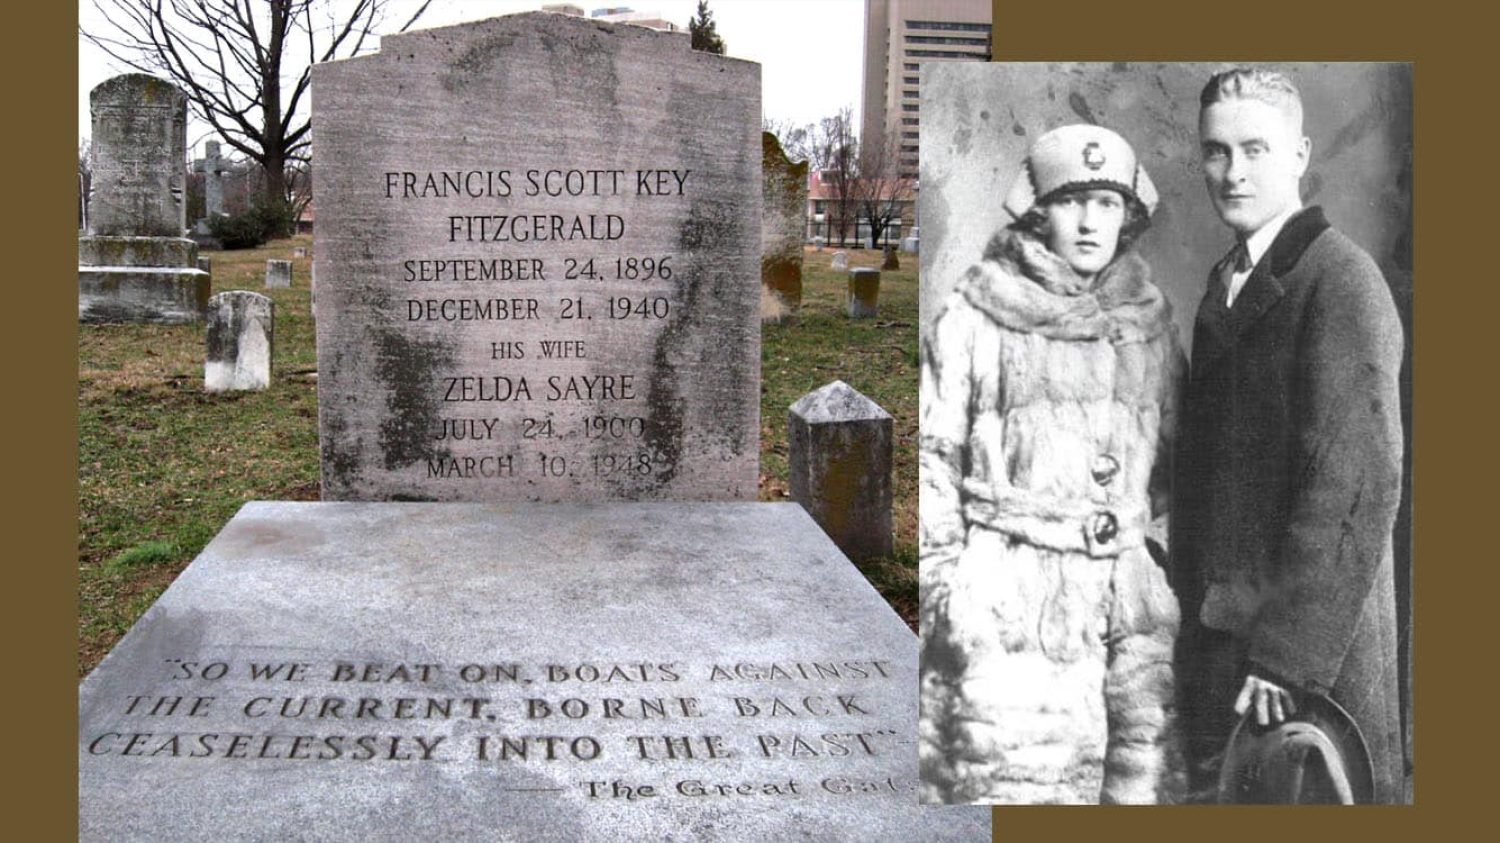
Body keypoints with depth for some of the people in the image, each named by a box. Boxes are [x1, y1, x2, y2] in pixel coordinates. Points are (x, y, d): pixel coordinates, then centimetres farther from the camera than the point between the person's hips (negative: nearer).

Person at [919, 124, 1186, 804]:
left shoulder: (1150, 320, 11)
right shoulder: (975, 318, -2)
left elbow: (1176, 455, 19)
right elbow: (932, 455, -3)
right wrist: (942, 580, -7)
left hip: (1130, 590, 4)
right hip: (1011, 590, -4)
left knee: (1145, 774, 3)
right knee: (1012, 775, -3)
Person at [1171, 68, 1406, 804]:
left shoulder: (1341, 282, -12)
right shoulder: (1225, 283, 13)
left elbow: (1360, 484, -19)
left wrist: (1289, 653, -20)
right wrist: (1194, 615, 10)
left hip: (1314, 642, -7)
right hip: (1217, 633, 7)